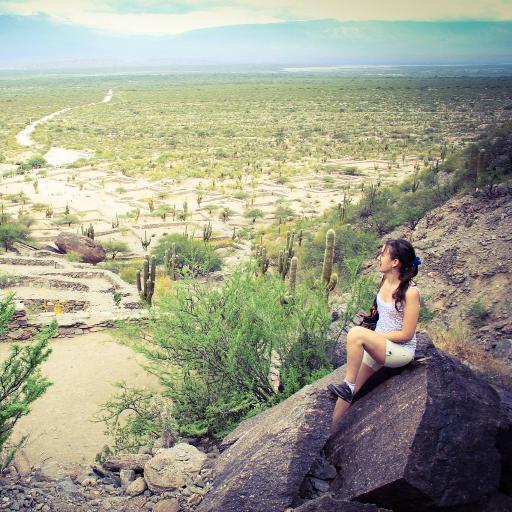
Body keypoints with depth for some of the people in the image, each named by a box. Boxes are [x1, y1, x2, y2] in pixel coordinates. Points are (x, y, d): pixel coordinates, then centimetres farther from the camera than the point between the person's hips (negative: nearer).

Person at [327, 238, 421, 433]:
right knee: (348, 392, -3)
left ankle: (347, 385, -17)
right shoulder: (386, 279, 2)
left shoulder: (410, 291, -20)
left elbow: (406, 334, -18)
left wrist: (374, 336, -14)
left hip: (401, 350, -7)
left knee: (355, 333, -32)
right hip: (379, 346, 7)